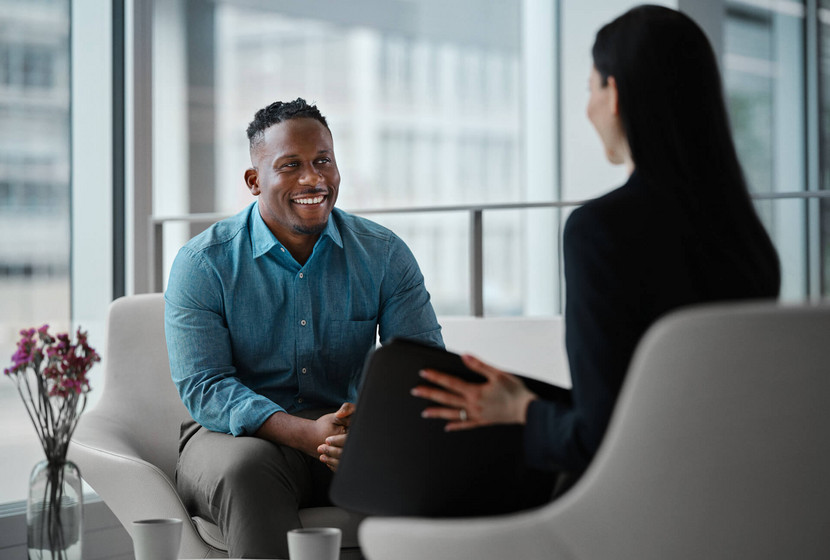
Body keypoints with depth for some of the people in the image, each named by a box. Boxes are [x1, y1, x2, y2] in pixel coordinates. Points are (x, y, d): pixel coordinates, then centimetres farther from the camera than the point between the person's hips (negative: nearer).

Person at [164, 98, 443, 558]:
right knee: (247, 467, -38)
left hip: (350, 438, 2)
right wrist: (308, 435, -30)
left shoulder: (383, 254, 3)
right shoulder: (203, 262, -5)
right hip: (238, 434, -2)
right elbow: (202, 386, -13)